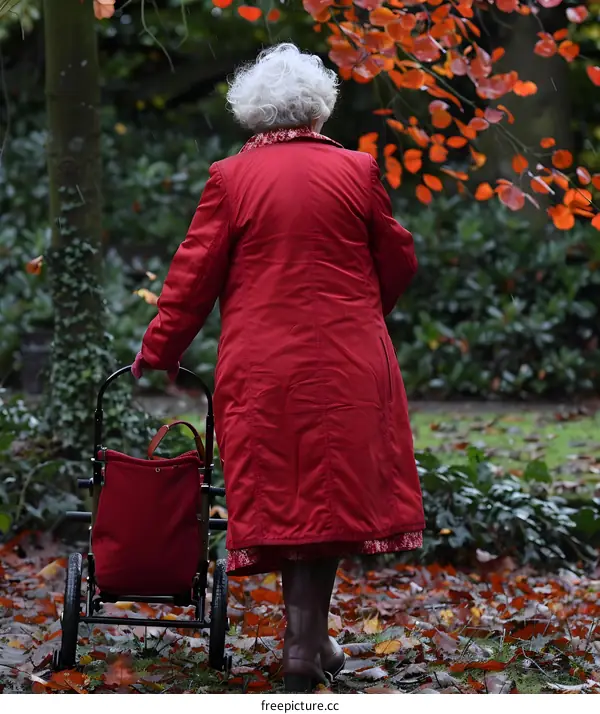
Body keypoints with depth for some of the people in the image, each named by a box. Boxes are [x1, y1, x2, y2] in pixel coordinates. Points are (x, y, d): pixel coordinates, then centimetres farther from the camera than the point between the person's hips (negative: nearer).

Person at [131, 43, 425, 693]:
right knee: (331, 491, 6)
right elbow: (398, 262, 9)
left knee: (280, 495, 6)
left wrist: (158, 351, 11)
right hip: (347, 365, 0)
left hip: (262, 368, 0)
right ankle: (309, 644, 6)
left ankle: (305, 640, 7)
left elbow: (195, 275, 0)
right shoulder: (356, 171, 2)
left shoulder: (231, 178, -1)